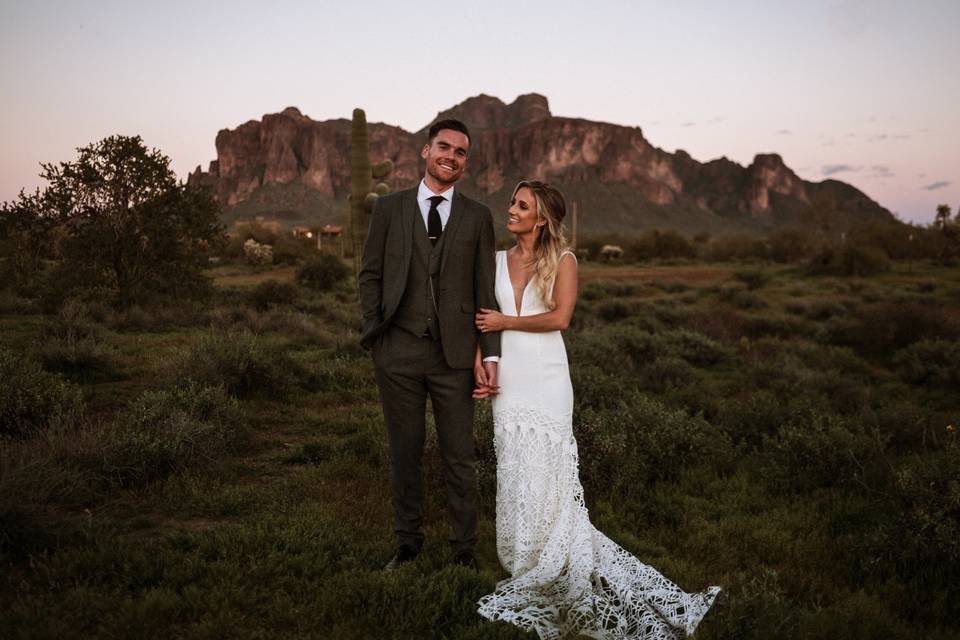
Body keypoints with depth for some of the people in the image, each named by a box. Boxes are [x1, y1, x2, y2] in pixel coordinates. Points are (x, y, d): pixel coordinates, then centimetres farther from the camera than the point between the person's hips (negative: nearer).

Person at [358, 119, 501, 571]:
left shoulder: (478, 217, 7)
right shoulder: (390, 208, 7)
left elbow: (485, 289, 4)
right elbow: (370, 275, 8)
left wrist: (491, 353, -3)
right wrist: (374, 333, -1)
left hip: (454, 353, 0)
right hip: (399, 352, 0)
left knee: (459, 457, 6)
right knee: (405, 453, 11)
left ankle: (464, 550, 20)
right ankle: (407, 543, 27)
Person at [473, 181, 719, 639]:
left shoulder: (563, 260, 0)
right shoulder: (498, 261, 11)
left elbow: (560, 317, -13)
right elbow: (482, 318, 12)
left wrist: (506, 321, -7)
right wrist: (479, 369, 0)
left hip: (546, 381, -4)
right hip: (508, 379, 4)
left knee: (544, 475, -2)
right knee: (514, 476, 4)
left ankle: (553, 570, 13)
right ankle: (528, 563, 18)